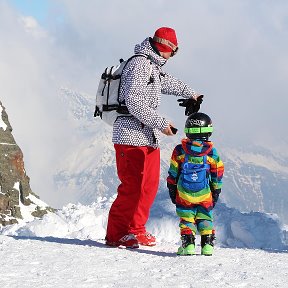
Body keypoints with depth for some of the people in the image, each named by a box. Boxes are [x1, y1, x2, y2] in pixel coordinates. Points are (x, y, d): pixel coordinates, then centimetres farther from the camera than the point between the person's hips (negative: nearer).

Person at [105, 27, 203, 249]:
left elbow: (165, 81, 41)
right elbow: (135, 102, -22)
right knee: (132, 187, -10)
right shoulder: (140, 64, -14)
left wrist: (189, 93, 54)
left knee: (149, 185, 12)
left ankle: (135, 229, 21)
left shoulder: (152, 66, 18)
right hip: (133, 137, -10)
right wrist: (161, 123, -20)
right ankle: (116, 236, -5)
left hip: (148, 138, 10)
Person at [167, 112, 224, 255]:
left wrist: (172, 190, 13)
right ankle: (208, 243, 4)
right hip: (205, 196, 1)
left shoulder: (180, 151, -4)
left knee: (186, 219, 7)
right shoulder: (211, 153, -3)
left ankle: (188, 243, -6)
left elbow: (173, 174, 1)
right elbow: (217, 175, 4)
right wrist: (215, 193, 16)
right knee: (205, 219, 13)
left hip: (184, 196, -1)